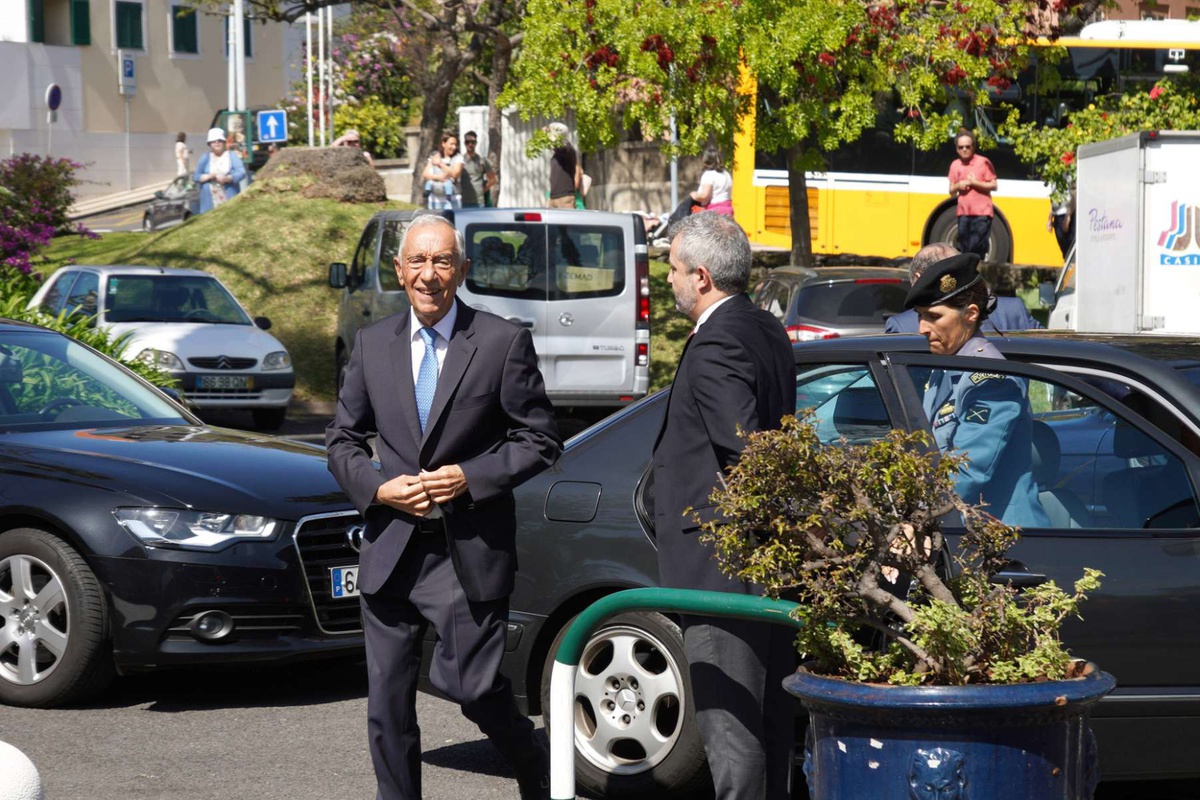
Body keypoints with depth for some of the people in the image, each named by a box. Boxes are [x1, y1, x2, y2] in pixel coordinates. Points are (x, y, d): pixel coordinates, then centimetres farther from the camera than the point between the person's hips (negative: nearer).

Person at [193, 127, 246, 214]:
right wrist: (209, 177, -11)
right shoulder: (205, 158, 12)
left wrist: (227, 178, -20)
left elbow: (241, 173, -4)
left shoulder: (232, 156, 6)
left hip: (229, 199, -1)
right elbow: (196, 176, 9)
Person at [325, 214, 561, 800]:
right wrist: (376, 487, -6)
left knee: (474, 686, -5)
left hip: (469, 552, -3)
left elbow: (540, 441, -1)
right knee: (387, 701, 5)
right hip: (390, 549, 4)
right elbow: (342, 439, 14)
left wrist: (471, 478, -14)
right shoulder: (372, 345, 9)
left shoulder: (503, 342, -2)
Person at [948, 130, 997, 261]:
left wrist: (975, 183, -16)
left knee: (977, 246, -13)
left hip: (981, 213, -5)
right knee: (964, 248, 6)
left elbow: (993, 186, -5)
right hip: (963, 213, 5)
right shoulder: (955, 165, 11)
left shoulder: (983, 162, -4)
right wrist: (957, 186, -6)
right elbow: (952, 192, 16)